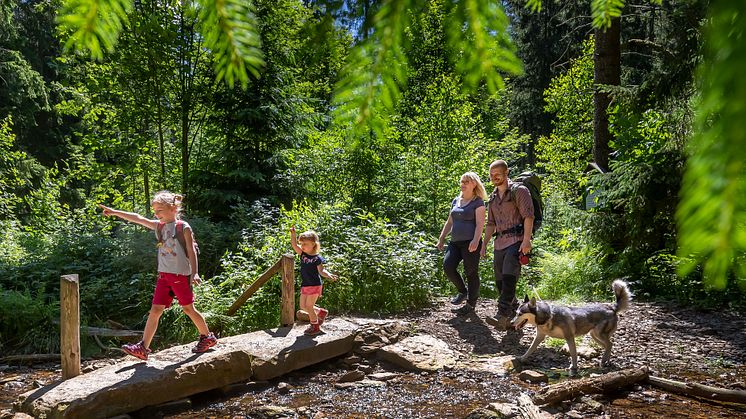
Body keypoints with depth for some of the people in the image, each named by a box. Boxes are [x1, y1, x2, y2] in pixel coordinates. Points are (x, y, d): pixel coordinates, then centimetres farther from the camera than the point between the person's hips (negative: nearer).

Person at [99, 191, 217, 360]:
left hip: (181, 275, -5)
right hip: (163, 275, 6)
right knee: (155, 310, 2)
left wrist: (195, 273, -14)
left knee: (188, 308, 4)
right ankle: (143, 347, 4)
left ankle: (208, 337, 21)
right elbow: (137, 218, 10)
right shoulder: (158, 226, 9)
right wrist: (115, 212, 9)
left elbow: (191, 251, -9)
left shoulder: (183, 227, -7)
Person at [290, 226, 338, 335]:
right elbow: (294, 245, -7)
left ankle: (315, 327, 17)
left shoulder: (317, 258, -14)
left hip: (314, 285, -7)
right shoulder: (303, 254, 3)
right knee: (303, 306, 13)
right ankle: (321, 312, 36)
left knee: (309, 306, -2)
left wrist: (329, 275, -36)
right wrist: (293, 235, -21)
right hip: (305, 285, 7)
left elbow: (321, 271, -16)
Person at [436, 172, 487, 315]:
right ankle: (462, 291, 13)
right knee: (447, 266, -10)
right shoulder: (456, 201, 18)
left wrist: (475, 240, -23)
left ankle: (470, 305, 9)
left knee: (471, 272, -2)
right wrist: (441, 238, 18)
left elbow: (480, 224, -10)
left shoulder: (478, 202, -1)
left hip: (470, 242, -6)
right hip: (455, 242, 6)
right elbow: (449, 222, 23)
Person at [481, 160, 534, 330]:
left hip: (516, 241, -8)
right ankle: (514, 313, 23)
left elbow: (528, 216, -11)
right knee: (500, 281, 7)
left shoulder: (519, 191, -2)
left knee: (508, 277, -20)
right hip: (499, 243, 8)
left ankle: (503, 317, -26)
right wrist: (484, 244, 18)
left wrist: (526, 239, -21)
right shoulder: (493, 198, 20)